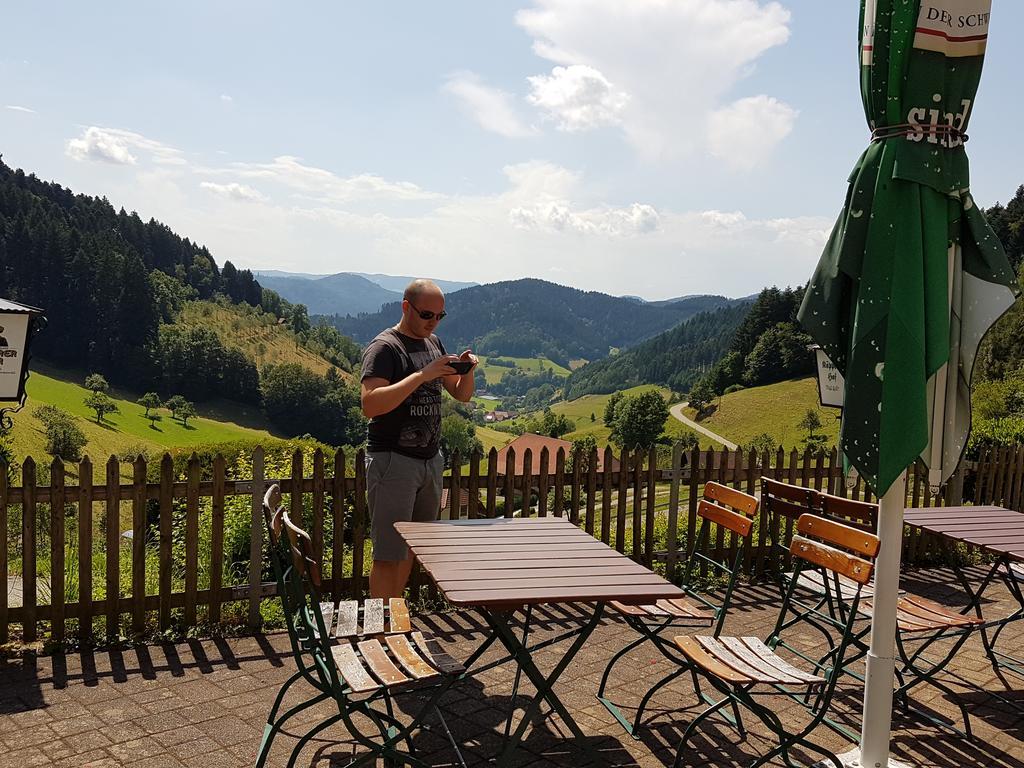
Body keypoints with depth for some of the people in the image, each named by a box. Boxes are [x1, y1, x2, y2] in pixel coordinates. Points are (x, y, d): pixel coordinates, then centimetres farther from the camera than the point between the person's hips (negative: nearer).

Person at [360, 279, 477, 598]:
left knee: (410, 547, 13)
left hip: (430, 460, 7)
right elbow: (370, 405, -25)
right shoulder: (384, 347, -11)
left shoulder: (434, 343, 13)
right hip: (393, 460, -7)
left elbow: (462, 395, 17)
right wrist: (422, 375, -28)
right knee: (388, 554, -5)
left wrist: (467, 370, -5)